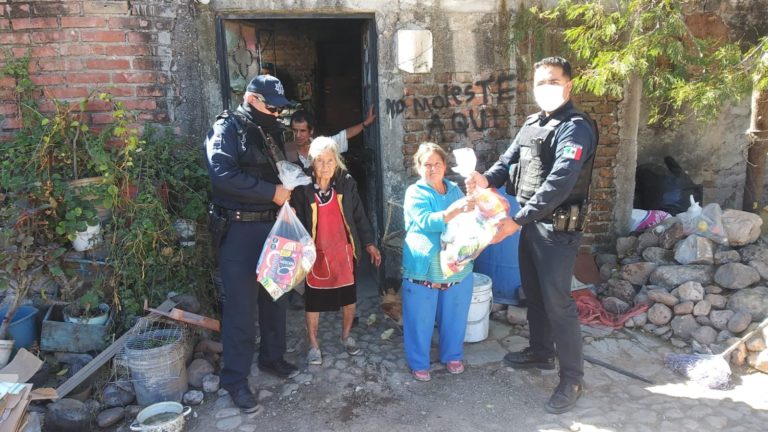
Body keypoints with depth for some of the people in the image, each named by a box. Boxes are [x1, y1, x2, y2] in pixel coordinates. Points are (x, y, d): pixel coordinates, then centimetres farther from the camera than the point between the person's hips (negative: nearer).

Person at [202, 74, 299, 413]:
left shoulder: (272, 131, 14)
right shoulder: (227, 128, -9)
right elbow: (222, 173, -23)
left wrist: (288, 190, 4)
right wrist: (271, 192, -21)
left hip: (273, 225, 8)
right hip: (239, 229, -7)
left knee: (275, 296, 16)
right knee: (241, 305, -2)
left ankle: (272, 357, 34)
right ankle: (235, 378, 11)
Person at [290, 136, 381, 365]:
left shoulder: (346, 183, -5)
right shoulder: (303, 189, -11)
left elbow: (359, 215, 3)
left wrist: (369, 243, 5)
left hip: (344, 251, 2)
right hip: (316, 254, -2)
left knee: (349, 298, 14)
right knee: (313, 302, 9)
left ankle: (346, 336, 38)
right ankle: (313, 345, 27)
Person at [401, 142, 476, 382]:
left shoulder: (454, 189, 6)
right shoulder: (415, 193, -8)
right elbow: (427, 221, -24)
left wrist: (473, 209, -12)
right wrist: (455, 210, -38)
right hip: (423, 269, -4)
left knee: (454, 316, 18)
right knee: (420, 320, 8)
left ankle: (452, 355, 40)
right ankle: (418, 362, 28)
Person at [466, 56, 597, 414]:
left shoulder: (576, 127, -16)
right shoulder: (531, 123, 12)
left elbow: (559, 183, -27)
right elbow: (510, 160, 10)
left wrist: (517, 220, -31)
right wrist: (487, 179, -14)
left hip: (558, 228, -8)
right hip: (532, 222, 8)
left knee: (557, 301, -4)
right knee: (533, 293, 19)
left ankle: (572, 379, 11)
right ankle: (541, 352, 38)